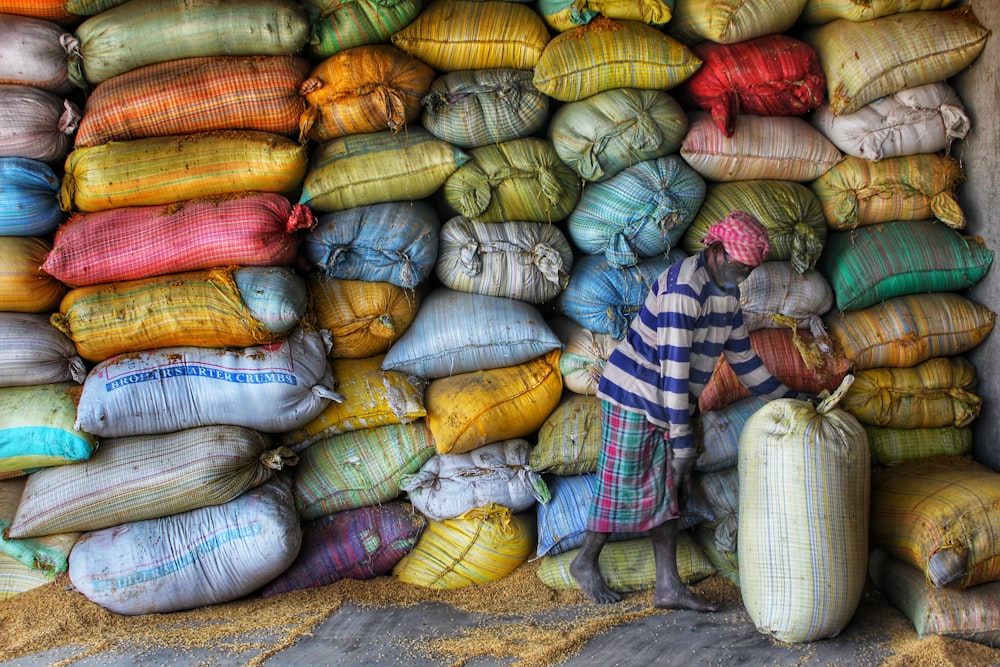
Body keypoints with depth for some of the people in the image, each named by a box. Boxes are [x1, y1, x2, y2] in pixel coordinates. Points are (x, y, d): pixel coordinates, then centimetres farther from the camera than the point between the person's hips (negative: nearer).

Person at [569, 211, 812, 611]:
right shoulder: (684, 287, -25)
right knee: (622, 484, 0)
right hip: (634, 394, -9)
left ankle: (668, 587, 12)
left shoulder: (726, 292, 6)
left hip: (666, 401, 9)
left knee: (667, 488, 8)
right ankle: (585, 562, 20)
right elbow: (674, 366, -27)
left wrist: (788, 399, 16)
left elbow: (743, 357, 16)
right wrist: (682, 438, -25)